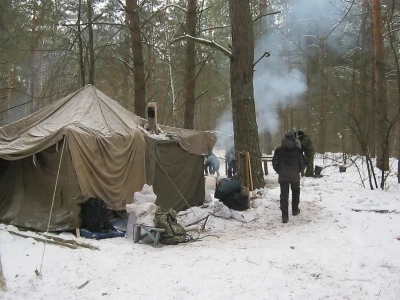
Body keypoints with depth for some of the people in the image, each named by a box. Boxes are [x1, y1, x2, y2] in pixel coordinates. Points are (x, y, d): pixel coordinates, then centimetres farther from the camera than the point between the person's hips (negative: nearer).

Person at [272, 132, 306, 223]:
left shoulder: (278, 150, -3)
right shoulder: (297, 150, -5)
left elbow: (274, 163, 0)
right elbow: (302, 163, 0)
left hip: (282, 175, 0)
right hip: (295, 175, 0)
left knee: (284, 195, 1)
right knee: (295, 192, 24)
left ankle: (285, 216, -5)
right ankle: (295, 210, 34)